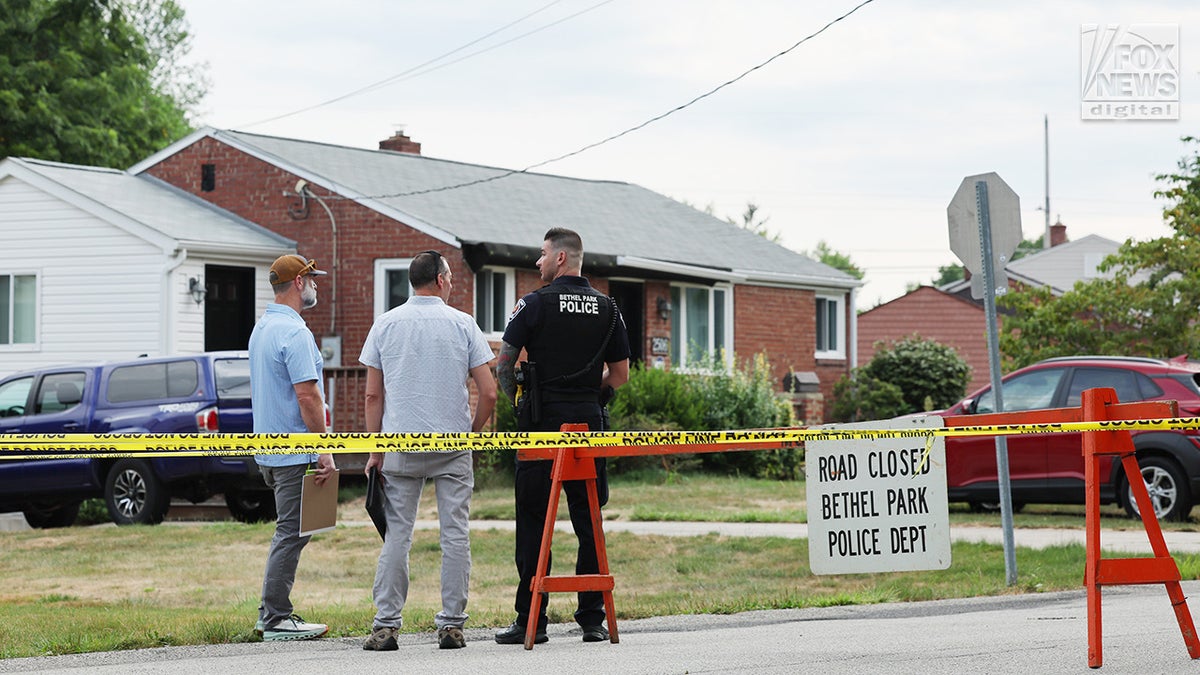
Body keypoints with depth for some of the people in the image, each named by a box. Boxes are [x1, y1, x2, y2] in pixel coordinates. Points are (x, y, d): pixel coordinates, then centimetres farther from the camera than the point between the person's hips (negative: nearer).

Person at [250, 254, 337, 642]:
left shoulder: (260, 329, 15)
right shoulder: (294, 332, -17)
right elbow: (307, 396, -21)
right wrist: (324, 451, -18)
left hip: (268, 450, 10)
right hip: (295, 451, -10)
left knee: (292, 532, 15)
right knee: (292, 533, -6)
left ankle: (272, 614, 16)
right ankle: (276, 619, -5)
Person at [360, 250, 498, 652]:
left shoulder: (385, 325, 4)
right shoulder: (463, 325, 0)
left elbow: (373, 396, 4)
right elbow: (488, 393, -3)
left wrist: (374, 451, 9)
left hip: (400, 445, 1)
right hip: (453, 447, -1)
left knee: (397, 536, 2)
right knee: (455, 535, 3)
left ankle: (386, 625, -1)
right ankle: (452, 625, 2)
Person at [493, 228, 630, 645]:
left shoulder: (535, 304, -5)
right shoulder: (607, 309, 8)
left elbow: (504, 363, -2)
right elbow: (620, 374, 11)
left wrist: (517, 398, 15)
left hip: (543, 421, -4)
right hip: (589, 422, 4)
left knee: (533, 521, -1)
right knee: (588, 521, 6)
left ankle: (531, 621, -2)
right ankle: (592, 619, 5)